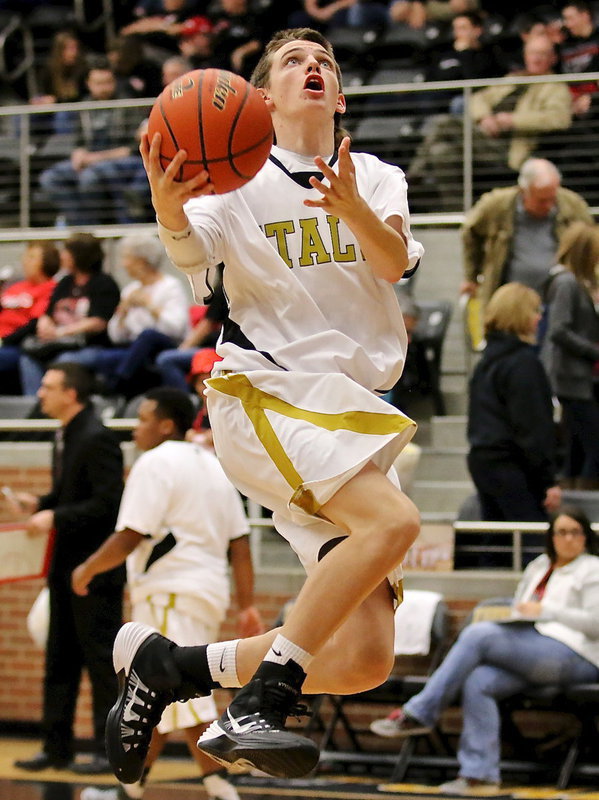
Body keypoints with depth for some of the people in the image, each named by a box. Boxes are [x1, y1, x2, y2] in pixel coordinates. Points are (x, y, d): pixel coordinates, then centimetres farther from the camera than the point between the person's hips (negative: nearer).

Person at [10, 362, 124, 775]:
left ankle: (110, 751, 2)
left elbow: (108, 503, -22)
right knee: (60, 659, 12)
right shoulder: (65, 437, 13)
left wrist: (56, 517, -23)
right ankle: (57, 748, 19)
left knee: (101, 659, -4)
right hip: (66, 565, 10)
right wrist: (39, 504, 5)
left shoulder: (97, 439, -16)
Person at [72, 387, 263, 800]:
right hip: (209, 589, 10)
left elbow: (131, 537, -17)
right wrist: (247, 606, 12)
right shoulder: (214, 466, 17)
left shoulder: (156, 464, -10)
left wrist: (87, 570, -2)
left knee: (184, 699, -11)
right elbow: (239, 543, 13)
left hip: (170, 594, -10)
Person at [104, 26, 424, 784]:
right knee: (393, 521, -32)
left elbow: (395, 264, -6)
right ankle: (251, 712, -29)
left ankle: (162, 663, 9)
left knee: (364, 661, -7)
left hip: (349, 411, 5)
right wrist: (169, 209, -40)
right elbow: (193, 252, -17)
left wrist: (353, 210, -28)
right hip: (265, 390, -5)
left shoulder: (379, 180, 14)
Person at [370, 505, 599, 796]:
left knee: (477, 633, -23)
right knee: (478, 682, -25)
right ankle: (480, 775, -27)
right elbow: (520, 610, 31)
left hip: (574, 657, -7)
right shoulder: (538, 567, 26)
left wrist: (546, 611, -12)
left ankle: (418, 714, -19)